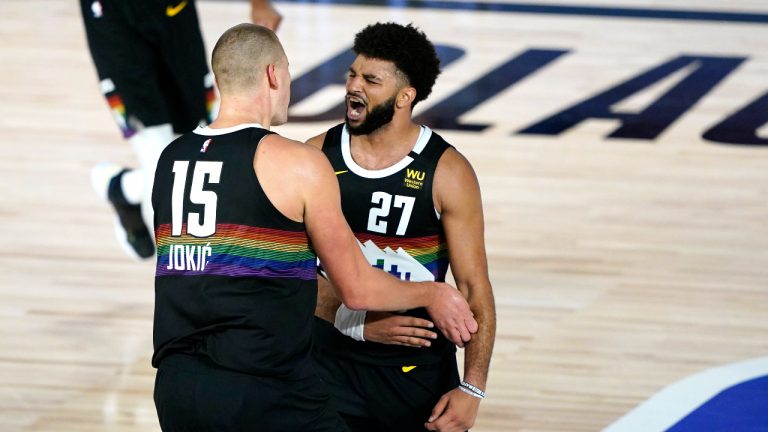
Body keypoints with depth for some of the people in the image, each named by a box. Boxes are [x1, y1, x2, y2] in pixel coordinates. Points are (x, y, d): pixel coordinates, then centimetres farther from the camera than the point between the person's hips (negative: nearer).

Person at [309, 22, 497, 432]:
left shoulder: (446, 172, -11)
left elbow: (474, 287, -10)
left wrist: (472, 389, -18)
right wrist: (359, 323, -17)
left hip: (418, 368, -2)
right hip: (332, 363, 2)